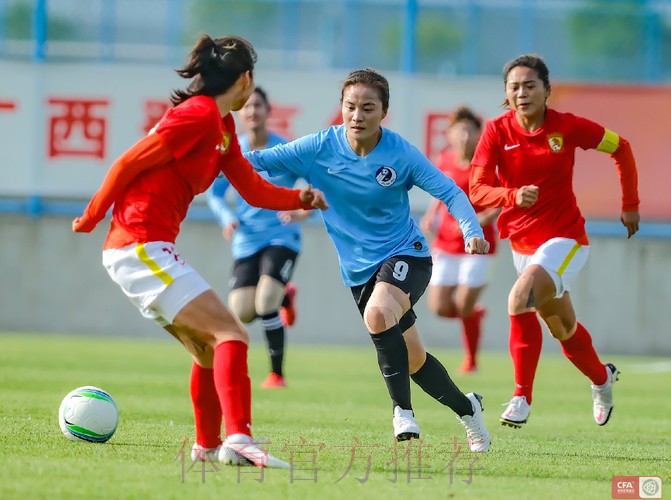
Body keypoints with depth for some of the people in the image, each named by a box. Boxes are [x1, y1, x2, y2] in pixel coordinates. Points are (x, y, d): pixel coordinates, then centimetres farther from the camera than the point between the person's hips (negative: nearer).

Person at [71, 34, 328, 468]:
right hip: (142, 247, -10)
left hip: (144, 252, 10)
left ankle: (207, 446, 28)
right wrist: (92, 219, -4)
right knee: (231, 334, -18)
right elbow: (130, 162, -14)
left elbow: (254, 189, 16)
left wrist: (300, 199, -3)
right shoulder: (200, 115, -13)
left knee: (211, 349, 19)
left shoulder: (222, 126, 17)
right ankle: (238, 439, -30)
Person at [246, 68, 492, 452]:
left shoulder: (400, 153, -15)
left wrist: (472, 231, -26)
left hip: (406, 255, -4)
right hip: (359, 268, 4)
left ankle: (402, 409, -21)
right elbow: (262, 160, -10)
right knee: (412, 360, 11)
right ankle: (467, 407, 36)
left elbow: (450, 191, -10)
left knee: (378, 314, -35)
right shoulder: (320, 148, -9)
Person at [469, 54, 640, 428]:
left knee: (520, 300, -28)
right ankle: (602, 377, 44)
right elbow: (477, 190, -15)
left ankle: (522, 398, -19)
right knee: (564, 329, 14)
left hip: (566, 237, -4)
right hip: (523, 241, 4)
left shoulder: (567, 127, -10)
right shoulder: (497, 131, -7)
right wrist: (512, 196, -36)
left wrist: (630, 206, 7)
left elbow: (620, 147, 5)